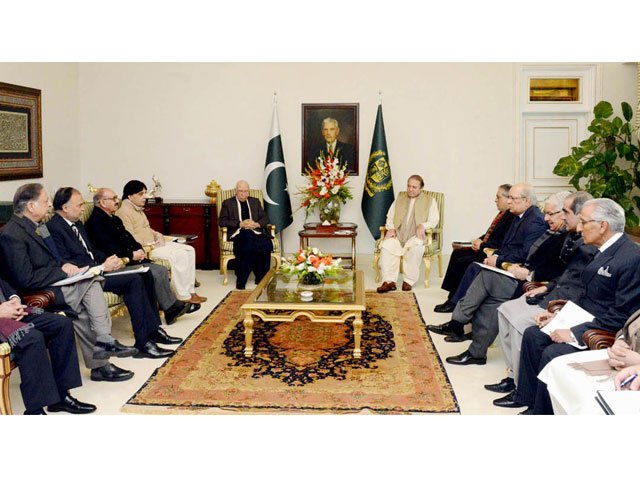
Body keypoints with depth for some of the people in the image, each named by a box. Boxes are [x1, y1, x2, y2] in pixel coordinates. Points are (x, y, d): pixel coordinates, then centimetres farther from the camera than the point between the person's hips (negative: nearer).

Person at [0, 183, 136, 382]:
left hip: (52, 282, 9)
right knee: (92, 282, -18)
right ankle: (104, 341, -12)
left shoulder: (37, 225, 10)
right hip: (35, 294, -8)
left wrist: (64, 265, -1)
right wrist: (62, 271, -16)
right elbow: (26, 279, -23)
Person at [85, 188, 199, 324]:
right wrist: (131, 255, -16)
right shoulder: (95, 222, -11)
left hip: (131, 260, 10)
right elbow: (107, 249, -20)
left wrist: (139, 249, 2)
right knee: (155, 273, -20)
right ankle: (171, 308, -6)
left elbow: (129, 239, 23)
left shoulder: (115, 219, 20)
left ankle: (173, 305, -4)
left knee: (162, 270, -4)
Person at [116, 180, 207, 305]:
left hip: (152, 243, 10)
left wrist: (157, 234, 6)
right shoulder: (124, 211, -14)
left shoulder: (138, 209, 17)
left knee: (189, 250, -1)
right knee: (179, 255, -25)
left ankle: (190, 291, -3)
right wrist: (151, 245, -18)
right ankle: (183, 296, -18)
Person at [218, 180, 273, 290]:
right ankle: (241, 282, -26)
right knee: (247, 246, -38)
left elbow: (265, 218, 19)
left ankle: (261, 279, -21)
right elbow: (221, 221, 3)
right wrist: (240, 224, -9)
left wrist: (257, 224, -5)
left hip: (255, 231, 3)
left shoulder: (255, 202, 25)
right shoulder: (227, 203, 15)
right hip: (238, 233, -2)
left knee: (266, 244, -32)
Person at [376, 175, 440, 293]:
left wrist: (423, 225, -18)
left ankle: (409, 280, -28)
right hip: (398, 234, 3)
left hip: (415, 235, -3)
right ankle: (389, 281, -30)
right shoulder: (400, 197, 23)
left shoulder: (430, 201, 14)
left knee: (416, 247, -38)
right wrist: (391, 228, 0)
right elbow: (390, 216, 21)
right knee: (386, 245, -30)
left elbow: (434, 220, 4)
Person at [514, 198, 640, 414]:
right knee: (532, 335, 1)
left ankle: (540, 413, -4)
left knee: (552, 354, -24)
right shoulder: (604, 250, 8)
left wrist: (575, 333, -23)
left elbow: (622, 316, -23)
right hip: (584, 320, 10)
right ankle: (530, 403, 7)